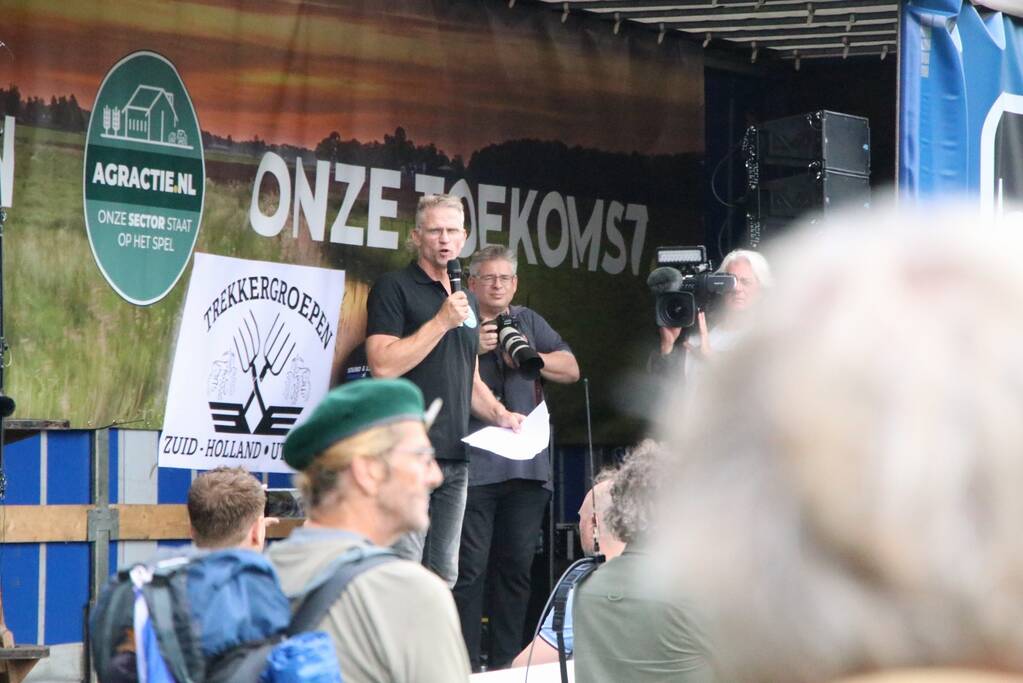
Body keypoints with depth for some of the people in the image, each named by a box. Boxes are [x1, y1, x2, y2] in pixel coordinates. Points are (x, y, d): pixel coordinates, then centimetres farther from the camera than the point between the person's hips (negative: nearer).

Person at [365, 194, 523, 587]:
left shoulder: (466, 300, 20)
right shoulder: (394, 288, -3)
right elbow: (383, 365, -15)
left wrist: (500, 415, 11)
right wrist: (442, 322, -13)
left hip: (455, 457, 8)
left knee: (443, 576, 9)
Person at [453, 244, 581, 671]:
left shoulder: (530, 322, 19)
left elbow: (570, 369, 11)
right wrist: (471, 350, -17)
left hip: (526, 467, 5)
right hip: (472, 464, -5)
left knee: (516, 565, 6)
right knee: (470, 566, -8)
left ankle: (505, 662, 13)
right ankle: (467, 664, -6)